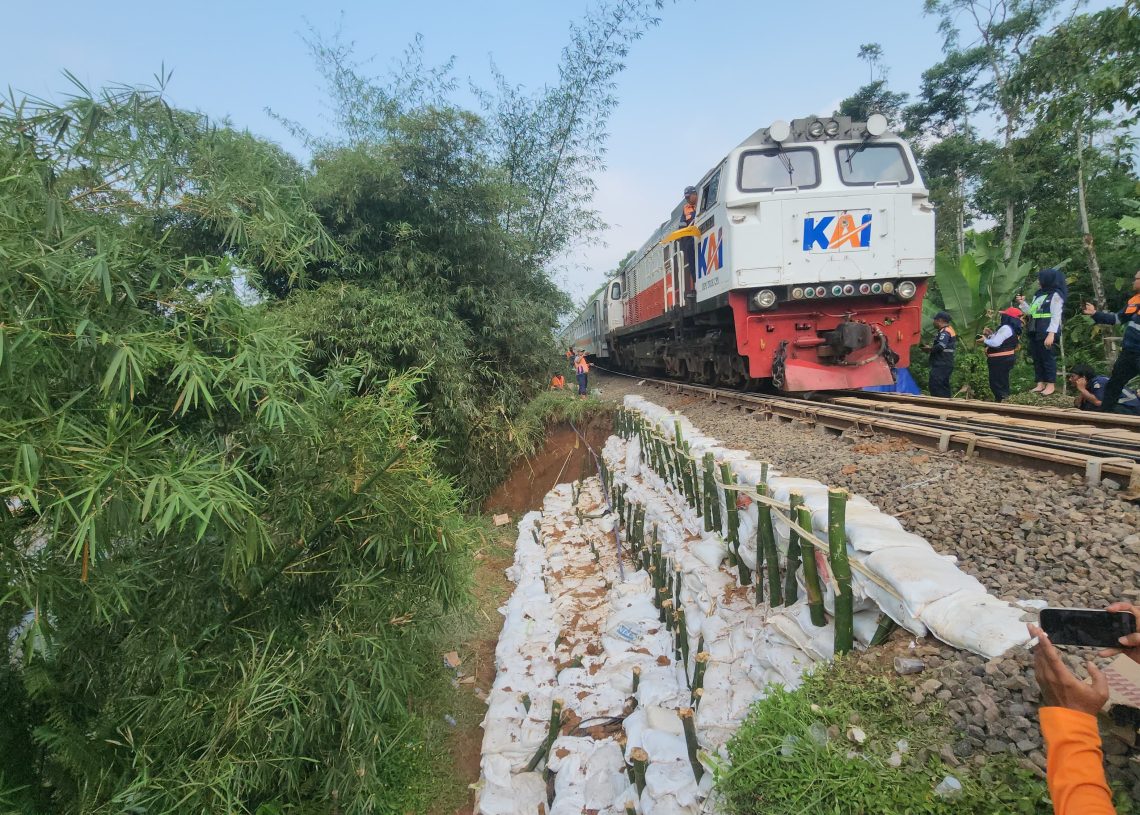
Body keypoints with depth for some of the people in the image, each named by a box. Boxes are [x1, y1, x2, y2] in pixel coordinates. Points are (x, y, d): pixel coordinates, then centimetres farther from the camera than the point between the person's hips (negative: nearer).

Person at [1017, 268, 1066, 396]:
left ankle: (1051, 384, 4)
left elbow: (1056, 316, -13)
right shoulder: (1039, 294, 16)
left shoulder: (1055, 295, -7)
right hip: (1034, 331, 8)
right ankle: (1040, 383, 15)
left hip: (1046, 332, -8)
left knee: (1047, 357, -3)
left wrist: (1051, 334, -20)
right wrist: (1022, 303, 8)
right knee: (1037, 357, 9)